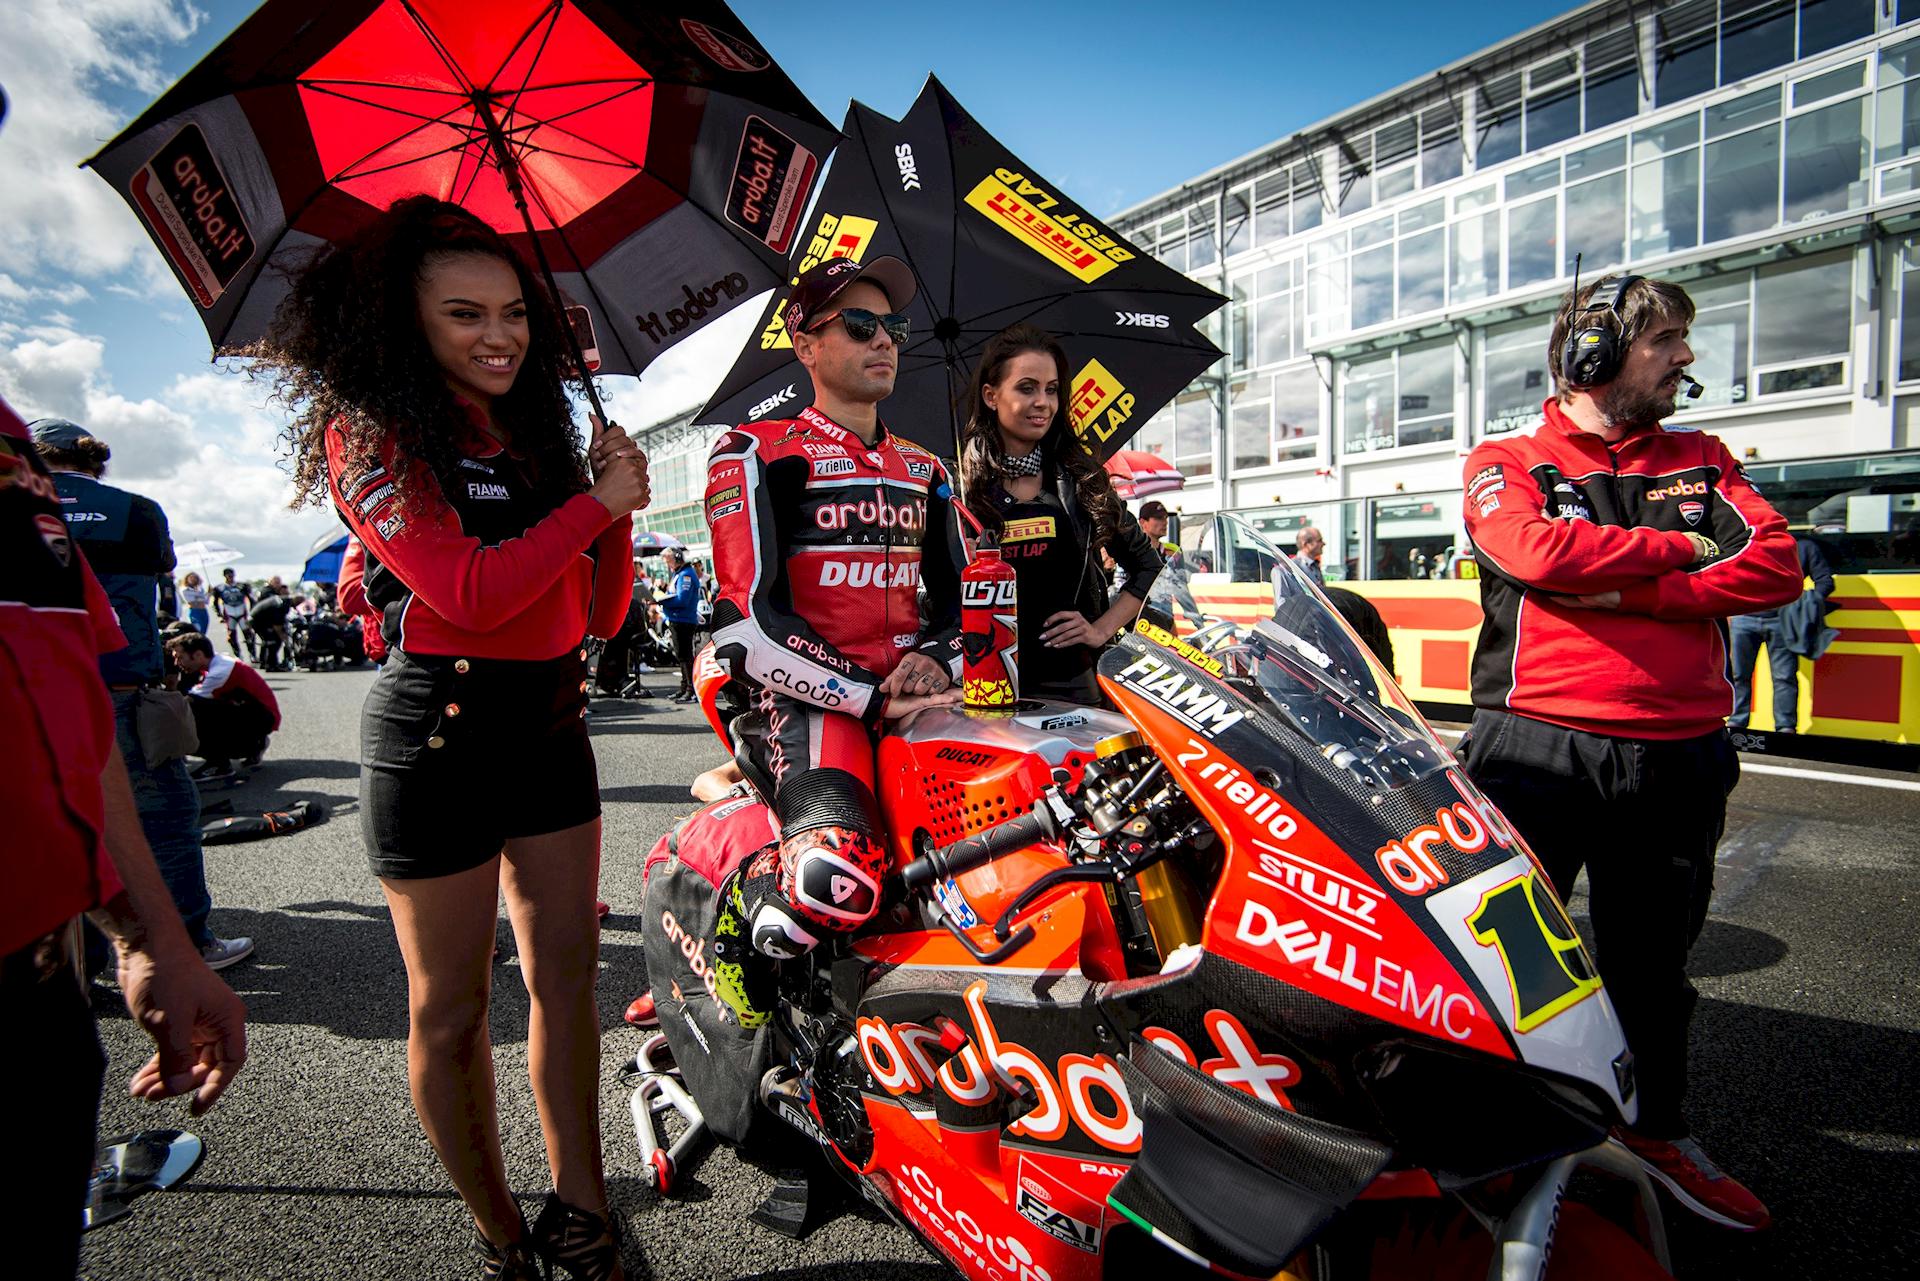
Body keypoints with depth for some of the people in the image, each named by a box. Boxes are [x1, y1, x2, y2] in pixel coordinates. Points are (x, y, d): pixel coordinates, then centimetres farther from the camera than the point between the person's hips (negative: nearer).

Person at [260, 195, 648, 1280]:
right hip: (440, 735, -6)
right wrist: (599, 503, -14)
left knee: (566, 975, 7)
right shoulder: (372, 437, -6)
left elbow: (603, 612, 8)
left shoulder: (539, 437, 12)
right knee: (451, 1005, 6)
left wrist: (619, 509, -7)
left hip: (551, 724, 6)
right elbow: (471, 592, -21)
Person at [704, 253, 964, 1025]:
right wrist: (870, 700, -17)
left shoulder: (924, 470, 21)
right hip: (804, 695, -7)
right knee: (838, 876, -32)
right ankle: (735, 920, 2)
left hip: (910, 693, 7)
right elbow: (750, 618, -11)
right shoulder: (755, 453, 0)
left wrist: (933, 657, -3)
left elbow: (959, 596, 21)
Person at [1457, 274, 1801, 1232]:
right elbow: (1541, 553, -18)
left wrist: (1629, 591, -13)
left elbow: (1775, 567, 0)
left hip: (1676, 756, 5)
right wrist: (1683, 546, -5)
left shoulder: (1700, 460, 14)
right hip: (1538, 748, -4)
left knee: (1651, 963, 19)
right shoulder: (1506, 463, 2)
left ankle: (1656, 1129, 39)